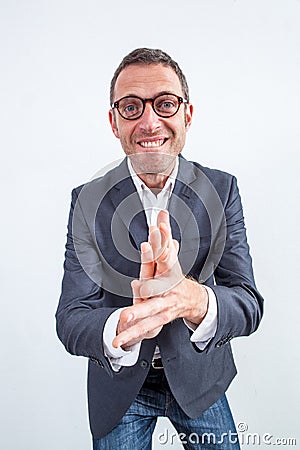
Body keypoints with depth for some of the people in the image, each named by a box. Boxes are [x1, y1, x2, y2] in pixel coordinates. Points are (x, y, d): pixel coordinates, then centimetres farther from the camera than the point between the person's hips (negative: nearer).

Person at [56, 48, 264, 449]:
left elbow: (250, 305, -19)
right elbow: (70, 322, -21)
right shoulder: (88, 201, -16)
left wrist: (193, 298, -43)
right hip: (120, 387, -1)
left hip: (200, 376, 2)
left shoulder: (221, 189, -13)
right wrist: (123, 327, -45)